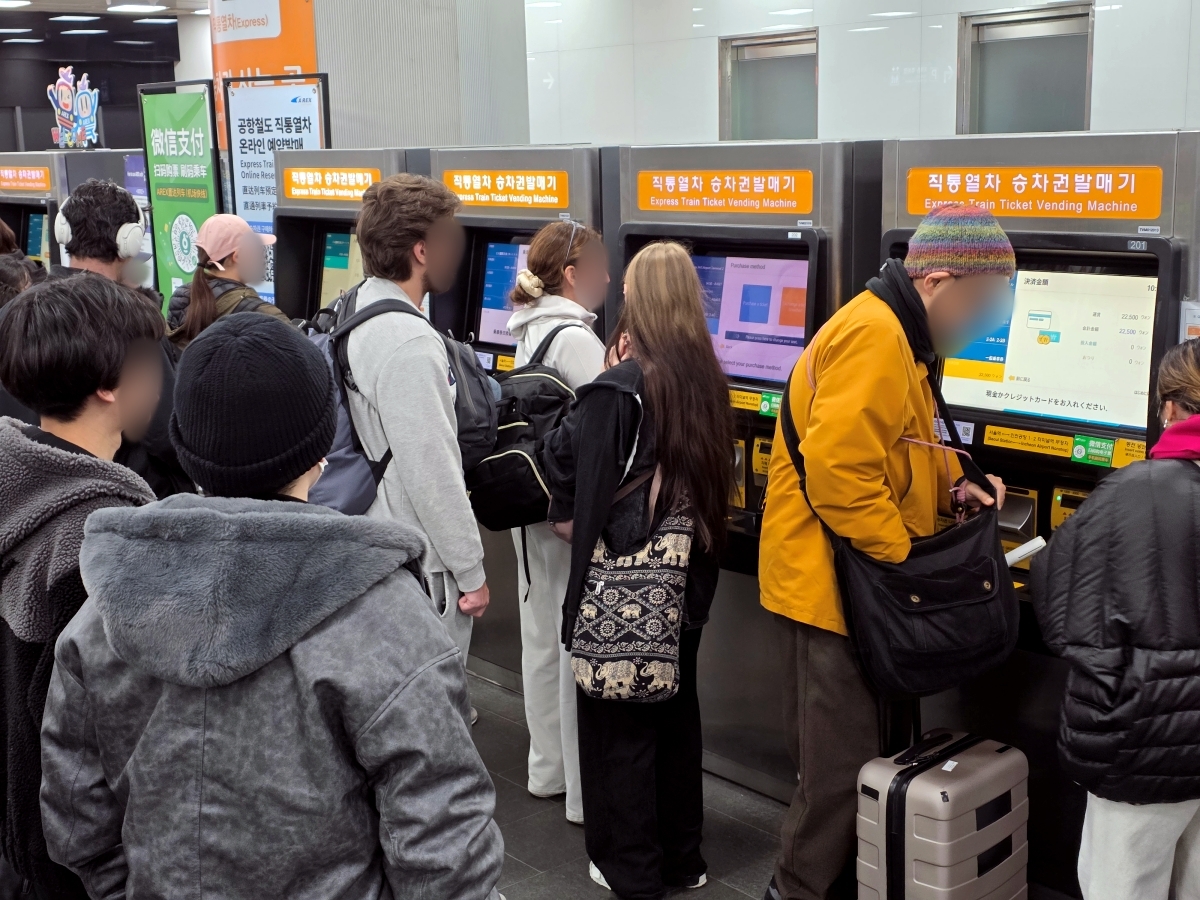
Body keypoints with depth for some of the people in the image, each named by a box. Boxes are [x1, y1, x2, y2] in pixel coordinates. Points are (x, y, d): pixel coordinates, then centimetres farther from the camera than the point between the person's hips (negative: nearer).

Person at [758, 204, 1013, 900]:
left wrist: (951, 486, 6)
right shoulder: (874, 339, -21)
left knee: (845, 750, 20)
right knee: (840, 763, -1)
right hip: (831, 581, -11)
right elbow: (838, 470, -28)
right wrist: (902, 555, -19)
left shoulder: (896, 336, 14)